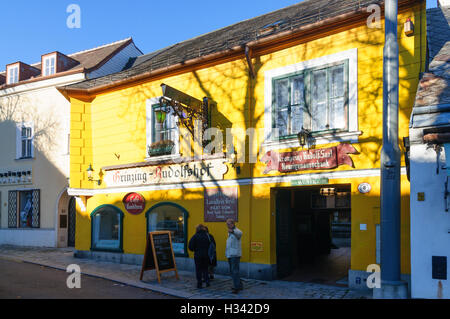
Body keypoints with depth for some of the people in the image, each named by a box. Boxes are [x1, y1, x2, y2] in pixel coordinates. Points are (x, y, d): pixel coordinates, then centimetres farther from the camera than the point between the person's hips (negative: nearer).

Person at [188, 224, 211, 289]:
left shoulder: (195, 236, -8)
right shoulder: (207, 236, 0)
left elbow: (190, 247, -9)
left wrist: (195, 250, 9)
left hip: (198, 255, -2)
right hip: (206, 255, 3)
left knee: (198, 270, 6)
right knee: (205, 269, 16)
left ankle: (199, 284, 8)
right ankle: (207, 280, 1)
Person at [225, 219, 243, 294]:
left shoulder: (236, 231, -12)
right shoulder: (230, 233, 19)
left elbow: (239, 233, -38)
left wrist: (232, 231, -59)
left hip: (235, 255, -10)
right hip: (230, 255, 10)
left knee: (235, 271, -12)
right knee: (232, 271, 14)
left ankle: (236, 287, -11)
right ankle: (239, 285, 23)